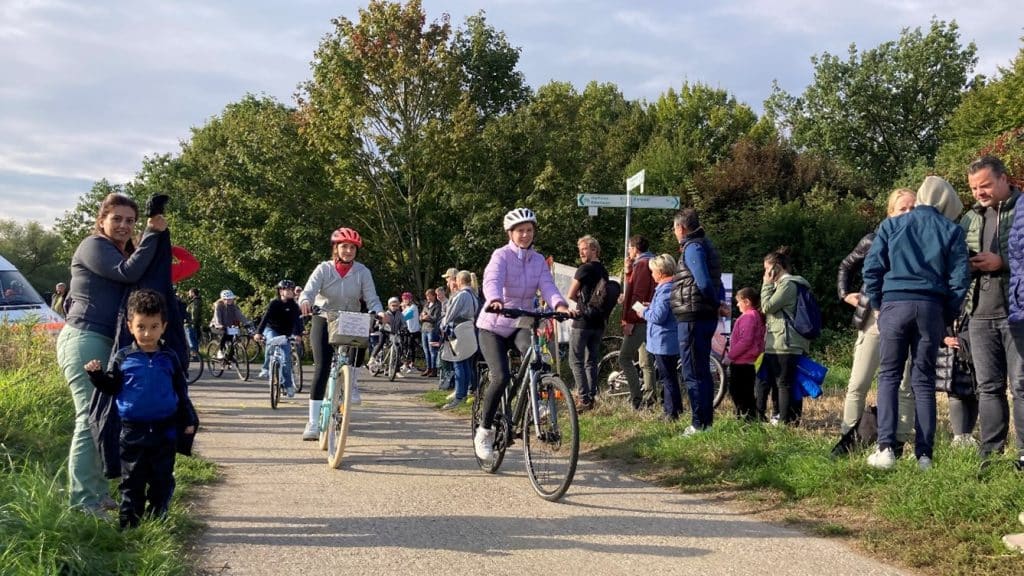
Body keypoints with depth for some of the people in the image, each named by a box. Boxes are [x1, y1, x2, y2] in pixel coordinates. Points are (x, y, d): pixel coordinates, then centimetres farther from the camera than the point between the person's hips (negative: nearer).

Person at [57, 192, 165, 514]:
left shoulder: (124, 253, 21)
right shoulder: (94, 246, -6)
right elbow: (128, 273, -21)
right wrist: (152, 234, -16)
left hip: (110, 343, 9)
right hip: (85, 340, -9)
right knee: (91, 418, -12)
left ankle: (98, 495, 15)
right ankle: (82, 501, -11)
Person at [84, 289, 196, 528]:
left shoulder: (169, 358, 1)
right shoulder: (123, 358, -2)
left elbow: (181, 391, 8)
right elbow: (111, 387, 4)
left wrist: (188, 420, 9)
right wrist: (97, 374, -14)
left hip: (164, 430, 1)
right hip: (133, 430, -1)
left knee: (162, 479, 9)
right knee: (132, 480, 7)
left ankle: (157, 520, 20)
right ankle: (129, 522, 15)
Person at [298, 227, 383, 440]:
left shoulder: (362, 272, -4)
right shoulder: (324, 269, -8)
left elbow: (371, 298, -12)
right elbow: (310, 289, -22)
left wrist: (379, 312, -34)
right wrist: (305, 301, -46)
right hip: (324, 321, -1)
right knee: (322, 368, -12)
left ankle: (351, 382, 3)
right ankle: (313, 423, -8)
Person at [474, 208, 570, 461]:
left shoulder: (539, 261, 2)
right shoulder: (501, 255, -12)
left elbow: (547, 286, -13)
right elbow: (492, 281, -31)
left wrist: (560, 305, -36)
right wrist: (495, 301, -53)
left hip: (520, 325, 3)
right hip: (493, 326, -3)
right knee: (501, 377, -19)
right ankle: (484, 430, -1)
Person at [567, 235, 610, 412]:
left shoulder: (584, 269, -12)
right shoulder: (604, 271, 12)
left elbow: (570, 296, -10)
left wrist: (579, 300, 8)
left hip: (583, 322, -8)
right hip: (599, 322, 8)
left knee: (576, 361, -3)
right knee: (592, 361, 13)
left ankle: (584, 399, -10)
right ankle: (591, 397, 14)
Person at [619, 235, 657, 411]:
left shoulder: (642, 264, -11)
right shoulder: (648, 263, 21)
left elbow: (638, 295, -18)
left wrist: (630, 320, -19)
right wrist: (628, 271, 14)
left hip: (639, 320, -10)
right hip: (645, 320, 10)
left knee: (624, 359, -10)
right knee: (646, 362, 9)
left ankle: (637, 397, -13)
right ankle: (649, 398, 10)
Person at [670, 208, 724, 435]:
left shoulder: (692, 247, -13)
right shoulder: (705, 245, 18)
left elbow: (704, 283, -23)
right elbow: (717, 285, 18)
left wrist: (715, 303, -9)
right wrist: (719, 302, 8)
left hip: (692, 318, -10)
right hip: (706, 317, 10)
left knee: (693, 373, -6)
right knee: (702, 371, 15)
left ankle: (699, 423, -5)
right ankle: (707, 420, 21)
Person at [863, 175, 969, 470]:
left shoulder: (891, 225, 9)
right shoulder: (951, 230, 8)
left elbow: (872, 268, 3)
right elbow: (960, 277, 3)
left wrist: (877, 304, 12)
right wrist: (949, 316, 11)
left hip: (894, 304, 0)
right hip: (931, 307, 0)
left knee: (889, 376, 6)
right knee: (924, 380, 6)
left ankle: (885, 448, -8)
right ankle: (924, 454, 2)